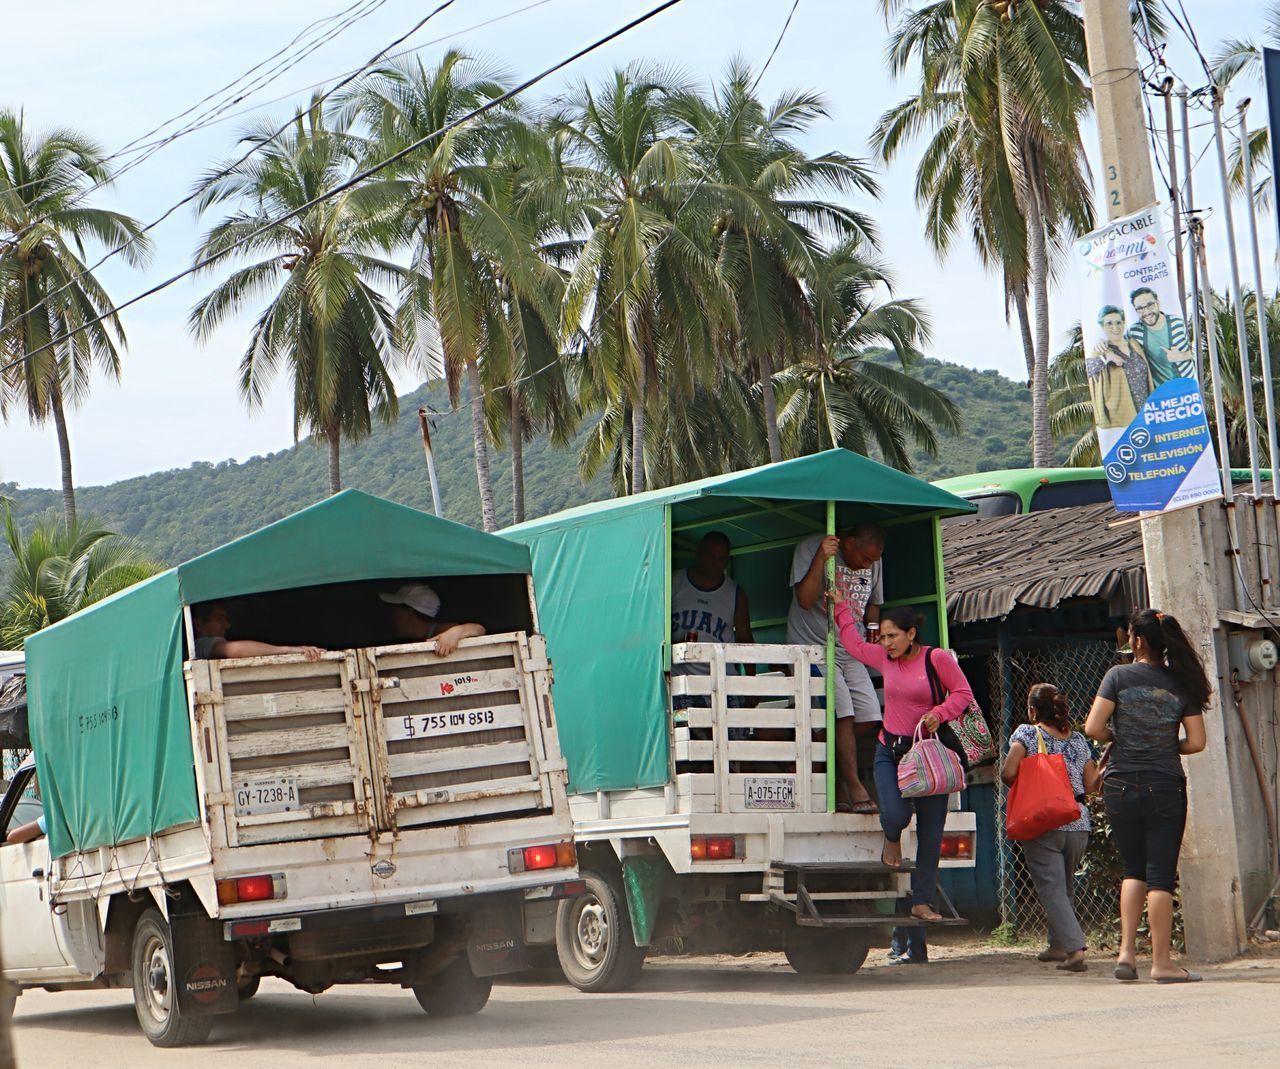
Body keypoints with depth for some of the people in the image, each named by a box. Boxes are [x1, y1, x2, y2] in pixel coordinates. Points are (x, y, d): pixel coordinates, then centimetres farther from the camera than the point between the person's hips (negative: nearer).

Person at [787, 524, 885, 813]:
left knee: (869, 719, -3)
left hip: (851, 653, 7)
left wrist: (873, 626, 2)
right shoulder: (811, 548, -11)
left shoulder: (873, 562, 8)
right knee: (843, 716, -18)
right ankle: (854, 789, -17)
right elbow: (805, 600, -21)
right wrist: (821, 559, -30)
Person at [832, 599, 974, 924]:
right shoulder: (884, 658, 6)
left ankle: (922, 902, 8)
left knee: (931, 832, 0)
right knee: (896, 814, -22)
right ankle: (892, 840, 18)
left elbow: (963, 693, -4)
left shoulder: (936, 659, -8)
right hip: (890, 751, 2)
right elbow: (854, 642, 24)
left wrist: (939, 714, -19)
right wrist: (842, 607, 26)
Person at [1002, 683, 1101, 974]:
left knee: (1052, 890, -6)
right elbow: (1091, 785, 8)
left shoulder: (1026, 733, -2)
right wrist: (1107, 766, 28)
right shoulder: (1078, 740, 11)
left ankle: (1075, 949, -20)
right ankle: (1057, 946, 32)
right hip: (1079, 823, 5)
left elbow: (1009, 773, -13)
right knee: (1064, 887, 21)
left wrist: (1015, 784, 8)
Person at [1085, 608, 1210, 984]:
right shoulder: (1182, 684, 1)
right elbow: (1196, 742, -2)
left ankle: (1127, 950, 6)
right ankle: (1161, 962, 0)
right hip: (1166, 787, -1)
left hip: (1120, 786, 1)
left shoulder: (1119, 676, -3)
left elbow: (1093, 728, -8)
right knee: (1161, 875, 2)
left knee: (1134, 869, 16)